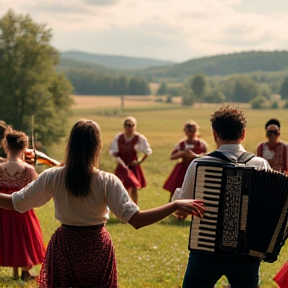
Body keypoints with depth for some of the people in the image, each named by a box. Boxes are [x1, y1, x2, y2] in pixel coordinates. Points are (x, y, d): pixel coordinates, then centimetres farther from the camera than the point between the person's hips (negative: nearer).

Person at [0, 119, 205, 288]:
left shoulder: (52, 177, -10)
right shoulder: (107, 182, -15)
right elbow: (136, 220, -22)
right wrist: (176, 205, -20)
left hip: (63, 248, 1)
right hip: (97, 251, -1)